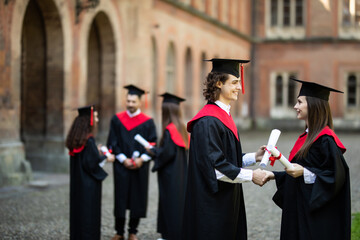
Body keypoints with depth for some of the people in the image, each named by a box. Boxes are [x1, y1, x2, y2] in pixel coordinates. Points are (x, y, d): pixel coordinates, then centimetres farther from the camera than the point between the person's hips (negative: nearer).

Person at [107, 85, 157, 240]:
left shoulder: (147, 122, 3)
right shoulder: (117, 119, 5)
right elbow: (112, 143, 2)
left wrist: (142, 159, -13)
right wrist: (123, 159, -10)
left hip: (140, 166, 0)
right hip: (121, 165, 0)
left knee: (137, 198, 3)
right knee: (120, 197, 2)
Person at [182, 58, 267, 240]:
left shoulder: (224, 115, 12)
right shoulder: (208, 122, -18)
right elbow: (214, 165, -23)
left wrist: (253, 157, 5)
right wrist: (251, 176, -18)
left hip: (226, 201, 10)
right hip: (211, 203, -10)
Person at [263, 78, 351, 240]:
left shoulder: (325, 140, -17)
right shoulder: (308, 136, 12)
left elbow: (336, 176, -20)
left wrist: (304, 172, -26)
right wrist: (274, 175, 11)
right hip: (300, 209, 9)